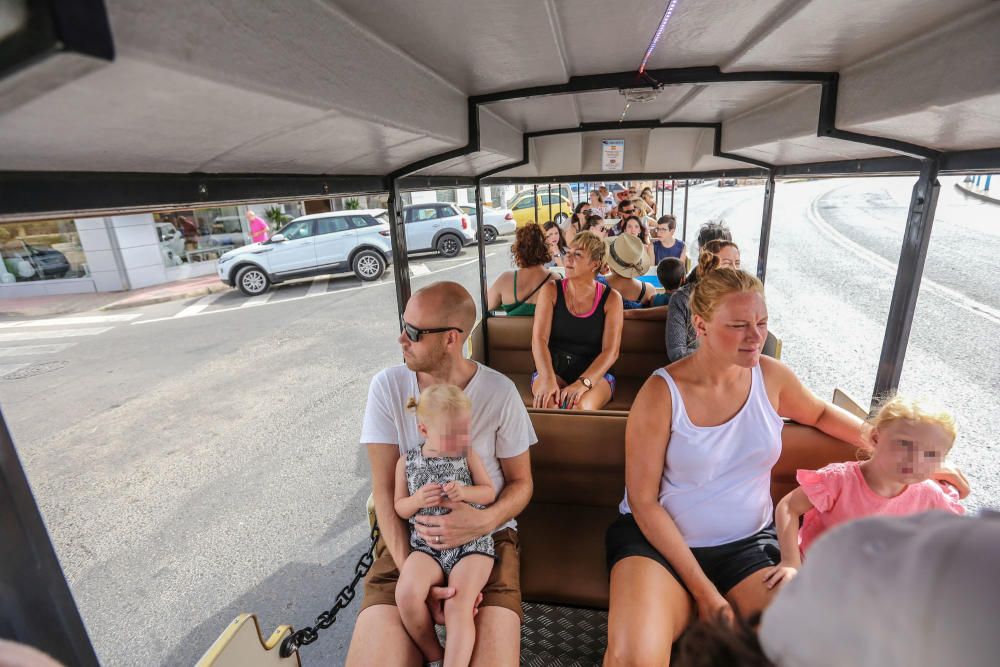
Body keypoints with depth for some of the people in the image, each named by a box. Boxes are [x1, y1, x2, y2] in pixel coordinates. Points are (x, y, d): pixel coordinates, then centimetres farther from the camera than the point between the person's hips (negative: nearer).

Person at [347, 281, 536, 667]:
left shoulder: (500, 392, -11)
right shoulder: (387, 386, -7)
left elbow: (521, 482, 1)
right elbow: (385, 491, -6)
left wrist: (484, 521, -21)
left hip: (487, 535, -1)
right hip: (409, 536, 2)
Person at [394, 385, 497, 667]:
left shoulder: (468, 455, 2)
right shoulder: (407, 462, 4)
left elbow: (490, 493, 4)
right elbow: (400, 508, 10)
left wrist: (465, 492, -16)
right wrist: (417, 500, -13)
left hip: (472, 543, -1)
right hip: (427, 545, 1)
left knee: (459, 606, -21)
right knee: (407, 593, -23)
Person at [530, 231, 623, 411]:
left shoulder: (611, 298, 1)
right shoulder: (551, 291, 2)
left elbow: (611, 351, -7)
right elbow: (539, 339, -8)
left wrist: (583, 383, -24)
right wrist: (548, 379, -25)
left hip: (594, 372, 0)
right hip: (552, 368, 1)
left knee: (581, 406, -32)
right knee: (547, 402, -31)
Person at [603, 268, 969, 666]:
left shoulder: (771, 376, -2)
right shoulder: (662, 392, -17)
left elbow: (820, 413, 23)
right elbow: (643, 502, -13)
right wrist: (703, 590, -15)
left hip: (748, 543, 5)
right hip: (661, 539, -4)